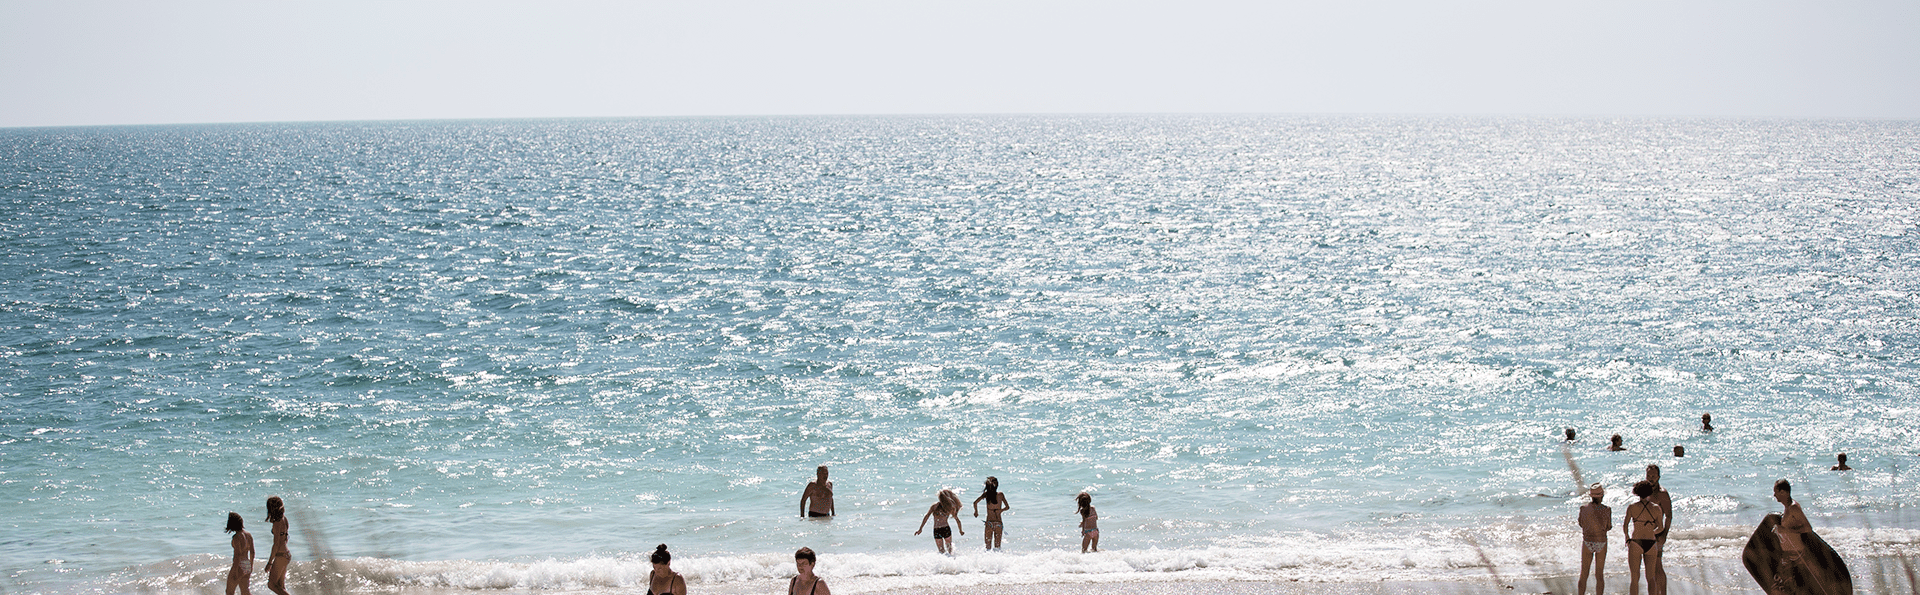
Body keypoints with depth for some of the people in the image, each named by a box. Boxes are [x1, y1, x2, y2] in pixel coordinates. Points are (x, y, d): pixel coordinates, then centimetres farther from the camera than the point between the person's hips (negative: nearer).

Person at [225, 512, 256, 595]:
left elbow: (237, 555, -21)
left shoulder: (236, 537, -19)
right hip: (247, 564, 8)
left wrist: (235, 571, -18)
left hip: (239, 566, -8)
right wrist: (251, 566, 25)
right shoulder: (249, 535, 5)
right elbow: (252, 552, 13)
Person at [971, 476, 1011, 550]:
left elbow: (975, 502, -12)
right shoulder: (1000, 495, -3)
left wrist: (976, 512, 7)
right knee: (997, 546, 10)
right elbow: (1007, 507, 5)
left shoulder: (986, 494, -5)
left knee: (988, 547, 7)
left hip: (989, 523, -1)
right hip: (998, 523, 1)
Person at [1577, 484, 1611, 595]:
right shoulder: (1607, 510, -12)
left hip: (1587, 542, 0)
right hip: (1602, 542, 0)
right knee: (1600, 575, 11)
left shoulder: (1584, 509, -11)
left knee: (1584, 574, 12)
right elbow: (1609, 527, 0)